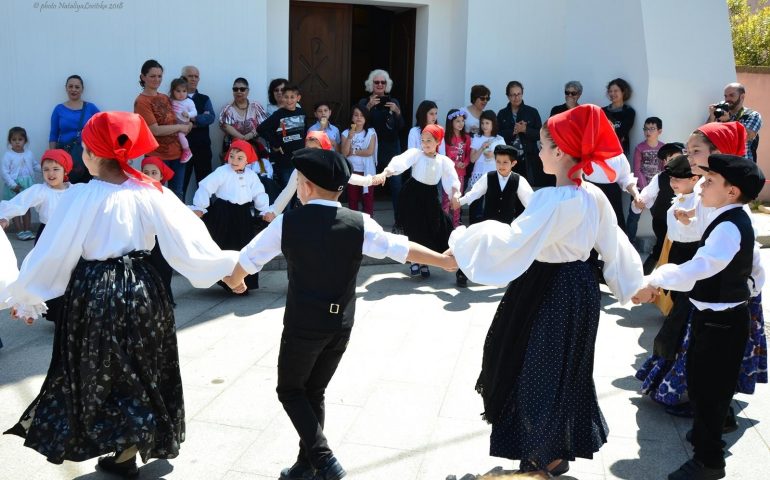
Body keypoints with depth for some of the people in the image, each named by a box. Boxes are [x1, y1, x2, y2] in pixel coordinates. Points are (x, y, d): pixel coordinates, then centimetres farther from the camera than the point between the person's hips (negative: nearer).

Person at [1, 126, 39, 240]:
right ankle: (20, 232, 5)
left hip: (28, 185, 4)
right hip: (14, 187, -4)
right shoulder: (8, 155, -10)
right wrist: (12, 185, -18)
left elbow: (35, 166, 13)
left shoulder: (29, 154, 3)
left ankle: (27, 230, 16)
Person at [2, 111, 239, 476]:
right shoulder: (151, 193, -8)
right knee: (141, 367, 20)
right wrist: (226, 265, 0)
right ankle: (128, 451, 32)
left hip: (94, 292, -3)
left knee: (99, 370, 14)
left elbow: (52, 253, -10)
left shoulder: (82, 198, -15)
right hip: (141, 287, 4)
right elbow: (187, 240, -10)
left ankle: (123, 451, 18)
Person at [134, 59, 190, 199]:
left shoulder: (165, 98, 12)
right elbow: (155, 130, -17)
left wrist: (187, 123, 5)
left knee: (177, 194, 13)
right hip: (157, 156, -7)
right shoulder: (141, 101, -10)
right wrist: (180, 127, -10)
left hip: (177, 153, 7)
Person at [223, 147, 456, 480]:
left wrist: (235, 280, 27)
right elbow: (401, 248, -6)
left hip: (303, 323, -4)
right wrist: (444, 259, 7)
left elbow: (248, 258, 5)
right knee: (314, 392, 20)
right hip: (341, 325, 4)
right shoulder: (359, 224, -7)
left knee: (290, 390, 15)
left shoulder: (288, 223, -9)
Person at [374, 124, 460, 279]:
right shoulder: (415, 153, -11)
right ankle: (416, 261, 22)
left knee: (433, 230, 2)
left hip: (430, 196, 3)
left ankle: (423, 262, 22)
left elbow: (452, 180, -8)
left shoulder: (444, 161, -1)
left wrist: (455, 194, -29)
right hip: (413, 194, -3)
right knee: (415, 230, 0)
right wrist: (384, 173, -46)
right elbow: (400, 162, -28)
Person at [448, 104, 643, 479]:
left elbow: (510, 242, -31)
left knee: (541, 370, 8)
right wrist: (630, 285, 19)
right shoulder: (595, 197, 0)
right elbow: (614, 245, 8)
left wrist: (464, 241, -21)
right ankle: (563, 446, 38)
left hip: (551, 291, -8)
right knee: (566, 368, 21)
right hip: (581, 285, 8)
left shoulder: (551, 200, -25)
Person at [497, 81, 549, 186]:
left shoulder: (532, 112, 6)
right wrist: (513, 131, -13)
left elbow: (539, 134, 1)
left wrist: (525, 130, -14)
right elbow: (498, 135, 1)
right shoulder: (502, 114, 10)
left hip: (528, 160, -1)